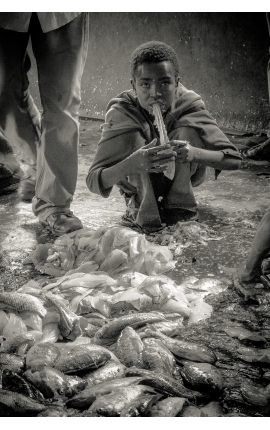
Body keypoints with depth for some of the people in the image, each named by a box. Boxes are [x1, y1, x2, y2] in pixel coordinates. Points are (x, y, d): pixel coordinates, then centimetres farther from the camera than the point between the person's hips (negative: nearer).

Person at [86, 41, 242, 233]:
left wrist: (195, 153, -48)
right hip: (139, 185, -1)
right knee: (131, 136, -29)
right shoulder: (122, 111, -27)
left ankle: (178, 202, -12)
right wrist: (133, 164, -55)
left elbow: (234, 160, -26)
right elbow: (94, 181, -34)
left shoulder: (190, 105, -24)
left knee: (189, 126, -26)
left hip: (180, 179, 1)